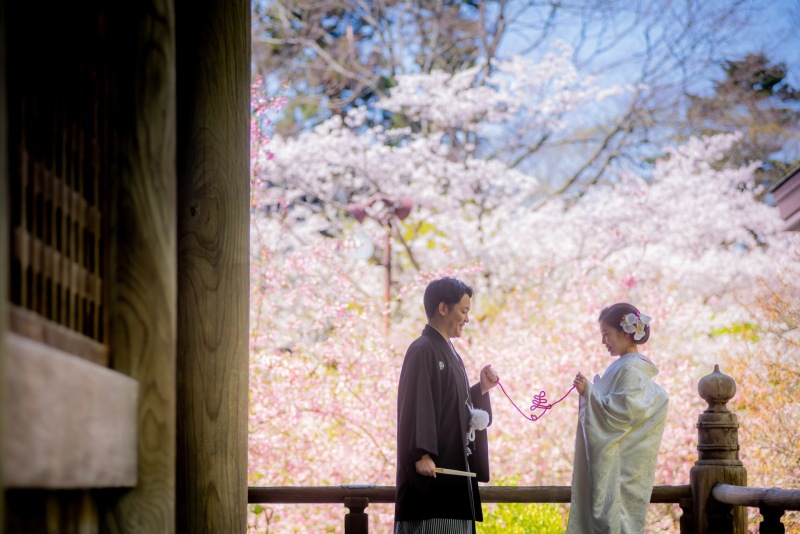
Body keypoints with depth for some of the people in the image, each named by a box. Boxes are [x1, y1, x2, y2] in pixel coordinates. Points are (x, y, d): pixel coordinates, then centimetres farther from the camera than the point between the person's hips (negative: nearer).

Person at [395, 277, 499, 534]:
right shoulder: (423, 351, -11)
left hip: (454, 469, 10)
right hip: (433, 468, -10)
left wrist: (481, 389, 8)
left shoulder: (449, 353, 18)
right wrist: (422, 454, -27)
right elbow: (418, 405, -20)